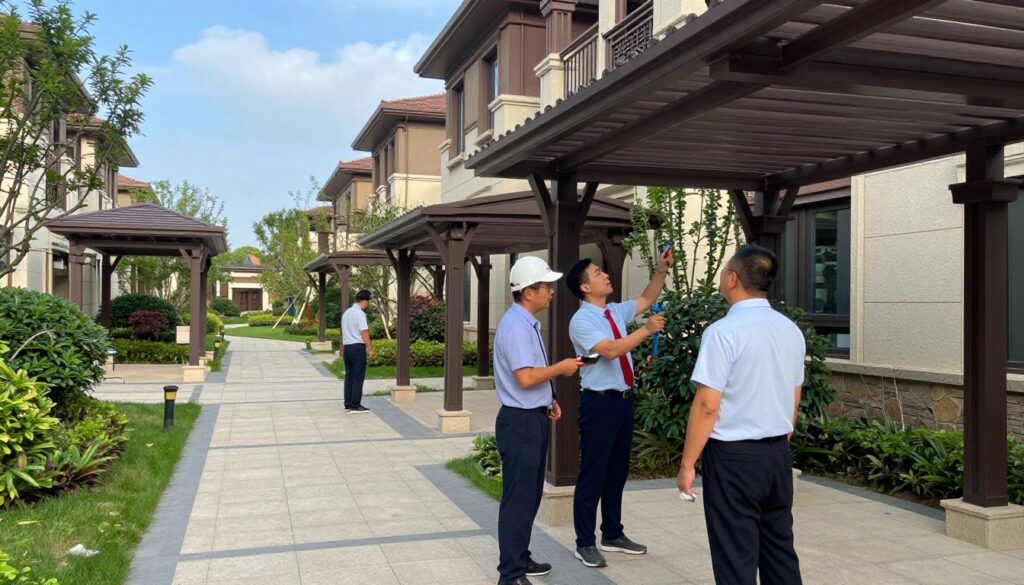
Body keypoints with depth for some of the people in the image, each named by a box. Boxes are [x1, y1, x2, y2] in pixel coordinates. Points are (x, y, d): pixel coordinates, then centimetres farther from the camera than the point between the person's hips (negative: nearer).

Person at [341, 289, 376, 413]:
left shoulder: (346, 312, 13)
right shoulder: (360, 313, -13)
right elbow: (364, 333, -17)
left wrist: (342, 350, 25)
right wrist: (371, 349, -15)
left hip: (347, 347, 8)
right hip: (358, 347, -8)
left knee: (349, 376, 12)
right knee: (358, 377, -3)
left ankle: (348, 405, 16)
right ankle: (355, 406, -1)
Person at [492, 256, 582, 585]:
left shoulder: (528, 323, 13)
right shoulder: (516, 326, -19)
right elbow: (525, 377, -27)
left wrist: (549, 398, 11)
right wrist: (561, 368, -14)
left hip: (534, 419, 10)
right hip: (521, 422, -10)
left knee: (529, 496, 19)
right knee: (518, 499, -3)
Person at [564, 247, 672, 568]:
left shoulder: (616, 311, 10)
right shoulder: (581, 320, -14)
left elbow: (647, 299, 22)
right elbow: (610, 350, -25)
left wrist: (662, 270, 8)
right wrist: (647, 329, -23)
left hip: (623, 399, 8)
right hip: (600, 402, -8)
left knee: (618, 470, 17)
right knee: (593, 474, 0)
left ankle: (612, 535, 31)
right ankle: (585, 543, 12)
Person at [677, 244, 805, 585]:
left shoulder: (724, 331, -17)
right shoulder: (791, 330, 5)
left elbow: (707, 405, -19)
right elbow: (794, 399, 14)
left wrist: (688, 463, -11)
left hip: (733, 455, -7)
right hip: (778, 454, 7)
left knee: (737, 557, 3)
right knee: (780, 548, 17)